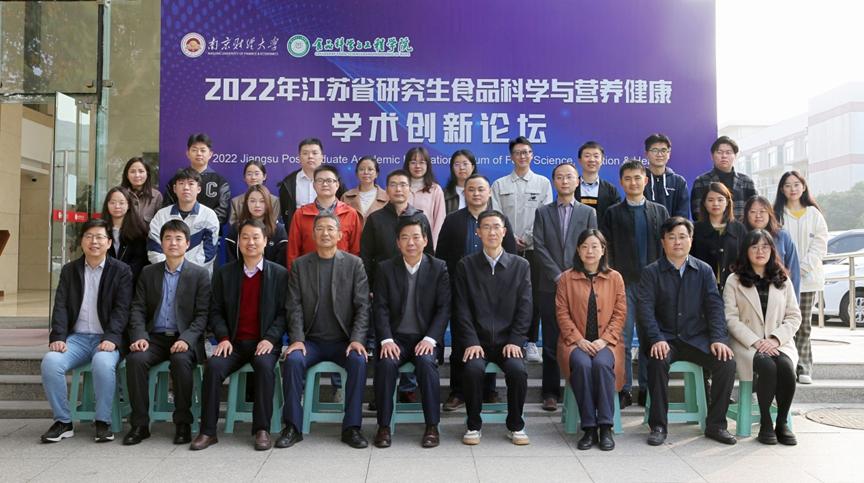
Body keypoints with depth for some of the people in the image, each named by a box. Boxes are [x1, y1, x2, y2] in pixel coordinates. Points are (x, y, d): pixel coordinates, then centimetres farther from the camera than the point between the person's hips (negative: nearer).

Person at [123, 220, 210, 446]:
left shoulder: (200, 274, 3)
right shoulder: (148, 273, 14)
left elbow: (202, 315, -2)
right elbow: (138, 309, 9)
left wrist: (186, 339, -18)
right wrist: (139, 336, -9)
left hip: (184, 339, -3)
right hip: (155, 338, 3)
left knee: (181, 360, -34)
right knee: (135, 359, -27)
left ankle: (183, 423, -18)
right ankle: (139, 423, -14)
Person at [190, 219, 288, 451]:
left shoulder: (279, 274, 4)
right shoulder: (224, 273, 10)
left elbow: (283, 312, 1)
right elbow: (216, 310, 8)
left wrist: (270, 338, -13)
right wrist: (223, 338, -8)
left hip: (264, 342, -2)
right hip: (234, 342, 2)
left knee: (264, 365, -33)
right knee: (213, 366, -26)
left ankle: (262, 429, -21)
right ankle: (208, 431, -15)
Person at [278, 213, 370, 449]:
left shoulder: (354, 264, 4)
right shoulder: (299, 265, 7)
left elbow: (362, 306, -2)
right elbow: (294, 307, 1)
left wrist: (357, 339, -15)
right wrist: (297, 339, -13)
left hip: (344, 340, -1)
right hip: (312, 340, 1)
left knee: (359, 361, -29)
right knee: (293, 360, -27)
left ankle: (352, 427, -16)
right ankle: (293, 426, -14)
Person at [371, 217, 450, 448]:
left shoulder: (439, 268, 3)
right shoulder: (386, 268, 5)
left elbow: (444, 308, -2)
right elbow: (380, 308, 0)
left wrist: (430, 339, -15)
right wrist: (386, 340, -14)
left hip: (425, 338, -1)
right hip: (396, 337, 1)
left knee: (426, 363, -30)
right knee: (386, 363, -28)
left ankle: (432, 426, -16)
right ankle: (383, 426, -15)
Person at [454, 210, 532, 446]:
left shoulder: (521, 265, 8)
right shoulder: (466, 265, 6)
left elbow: (524, 309, 3)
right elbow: (462, 309, 0)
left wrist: (514, 341, -8)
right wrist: (471, 342, -11)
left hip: (508, 340, 1)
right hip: (477, 340, 0)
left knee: (518, 371, -26)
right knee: (473, 369, -29)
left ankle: (515, 425, -1)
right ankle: (474, 425, -5)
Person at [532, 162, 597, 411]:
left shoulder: (588, 213, 12)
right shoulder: (543, 212, 11)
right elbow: (539, 247, 2)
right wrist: (557, 276, -7)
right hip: (550, 286, 0)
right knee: (551, 341, 2)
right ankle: (551, 392, 9)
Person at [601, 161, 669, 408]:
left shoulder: (659, 211, 11)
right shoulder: (613, 213, 6)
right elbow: (606, 249, 3)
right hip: (624, 283, -1)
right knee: (623, 338, -1)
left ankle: (647, 389, 16)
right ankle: (624, 389, 6)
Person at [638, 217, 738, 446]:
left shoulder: (704, 270, 10)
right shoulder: (651, 272, 3)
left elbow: (715, 305, 2)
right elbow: (646, 308, -8)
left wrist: (717, 339, -13)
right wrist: (657, 339, -22)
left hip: (697, 338, 3)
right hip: (665, 338, -2)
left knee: (727, 362, -22)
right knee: (658, 361, -33)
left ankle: (715, 424, -3)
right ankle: (658, 426, -17)